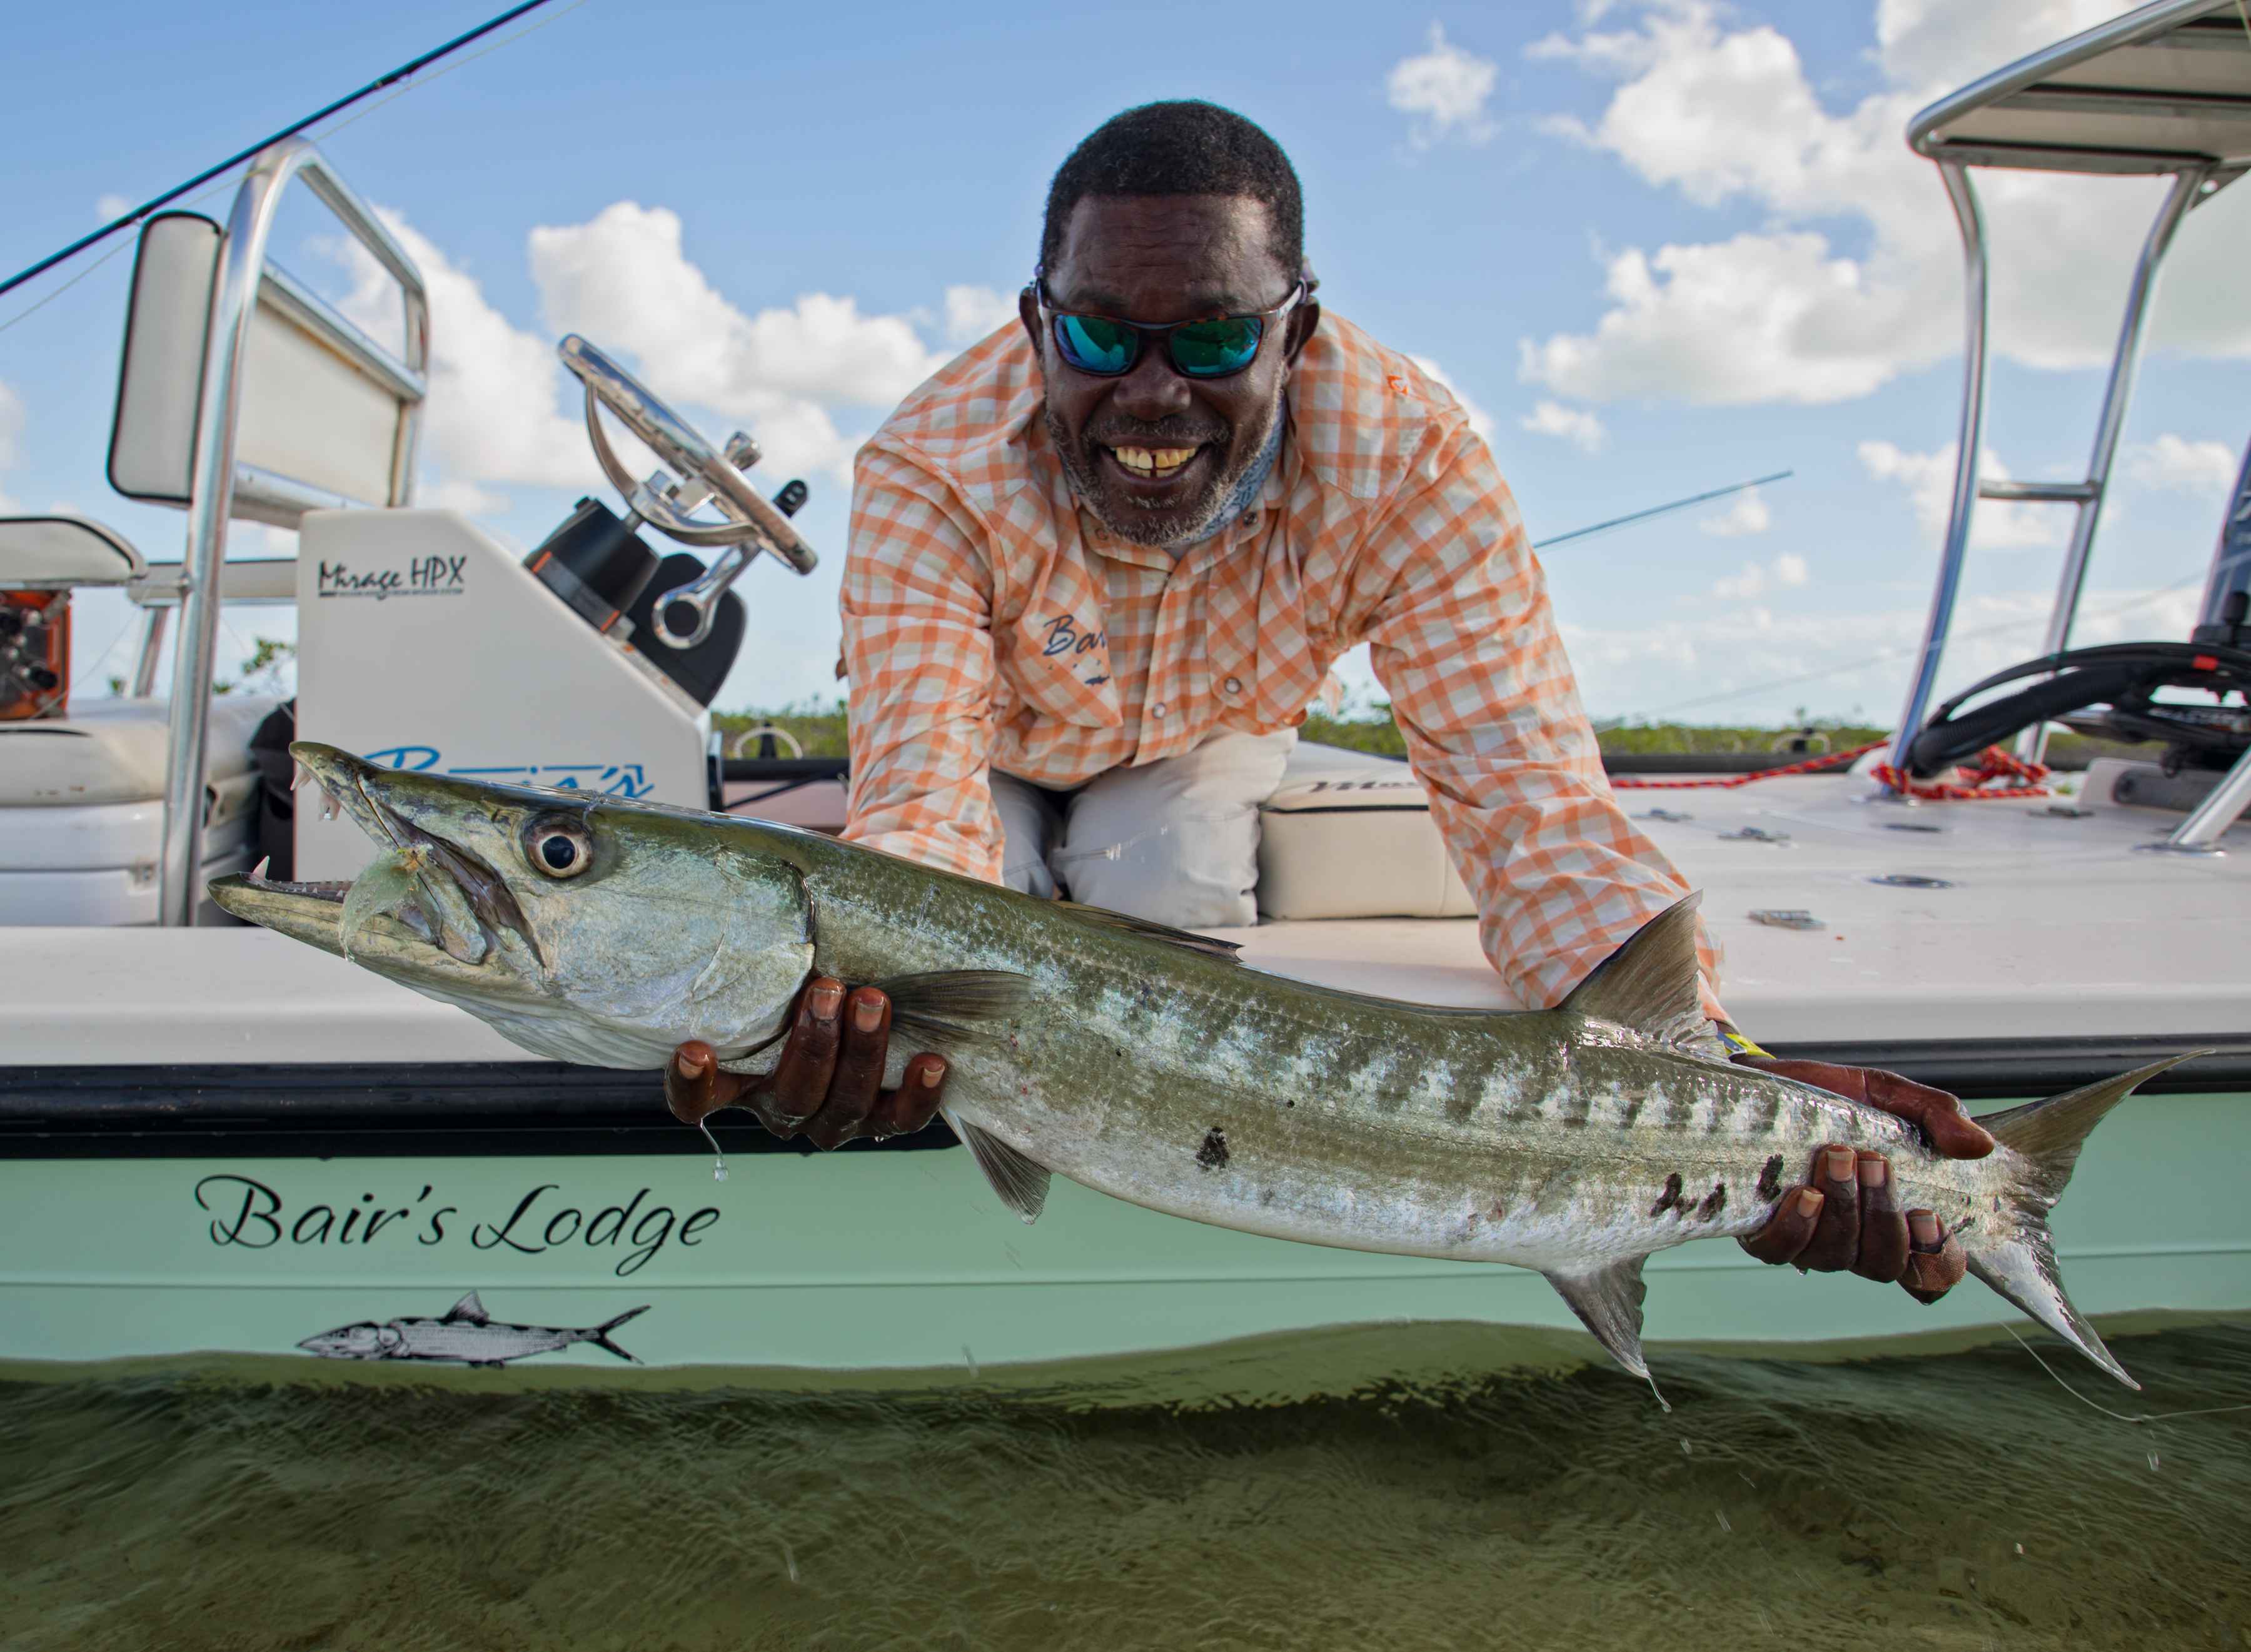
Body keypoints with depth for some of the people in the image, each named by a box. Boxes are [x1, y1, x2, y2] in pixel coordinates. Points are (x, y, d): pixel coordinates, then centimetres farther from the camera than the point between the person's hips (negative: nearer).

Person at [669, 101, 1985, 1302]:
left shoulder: (1408, 458, -37)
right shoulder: (931, 475, -38)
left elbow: (1530, 802, -41)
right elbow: (925, 808, -45)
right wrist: (850, 998, -70)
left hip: (1203, 737, 0)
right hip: (999, 748, 0)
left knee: (1175, 905, -24)